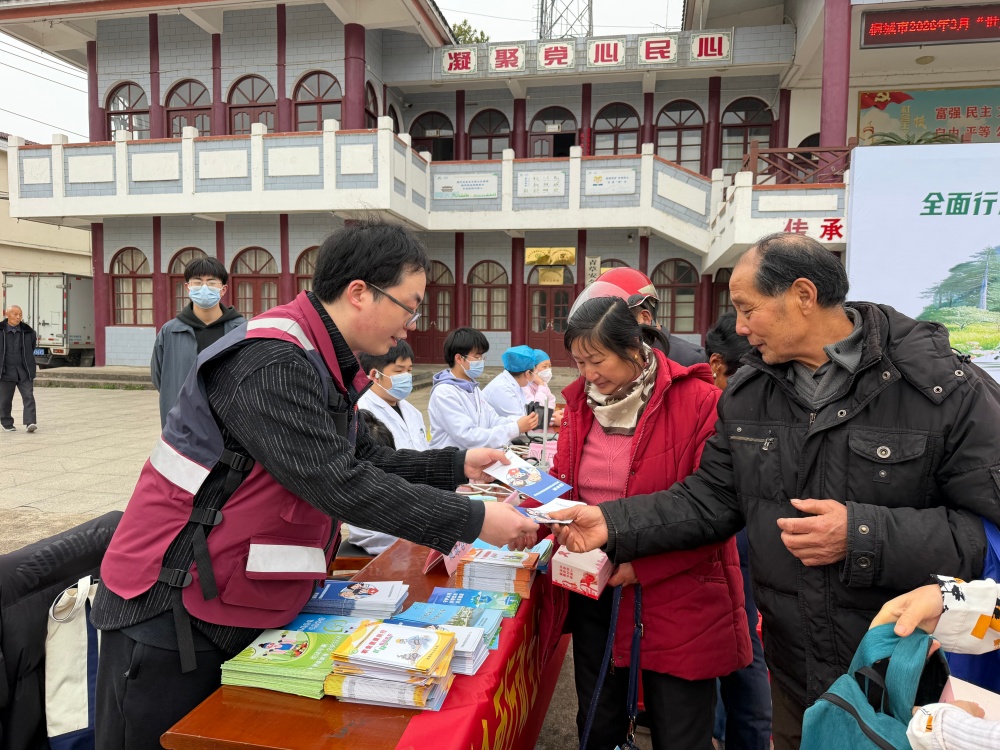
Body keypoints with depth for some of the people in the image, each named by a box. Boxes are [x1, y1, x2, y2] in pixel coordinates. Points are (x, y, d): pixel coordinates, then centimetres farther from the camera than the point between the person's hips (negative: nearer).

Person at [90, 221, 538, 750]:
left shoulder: (326, 365, 6)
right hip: (169, 616, -9)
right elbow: (338, 483, -32)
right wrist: (472, 521, -26)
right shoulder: (272, 362, -26)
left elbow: (364, 459, 12)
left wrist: (458, 466, 4)